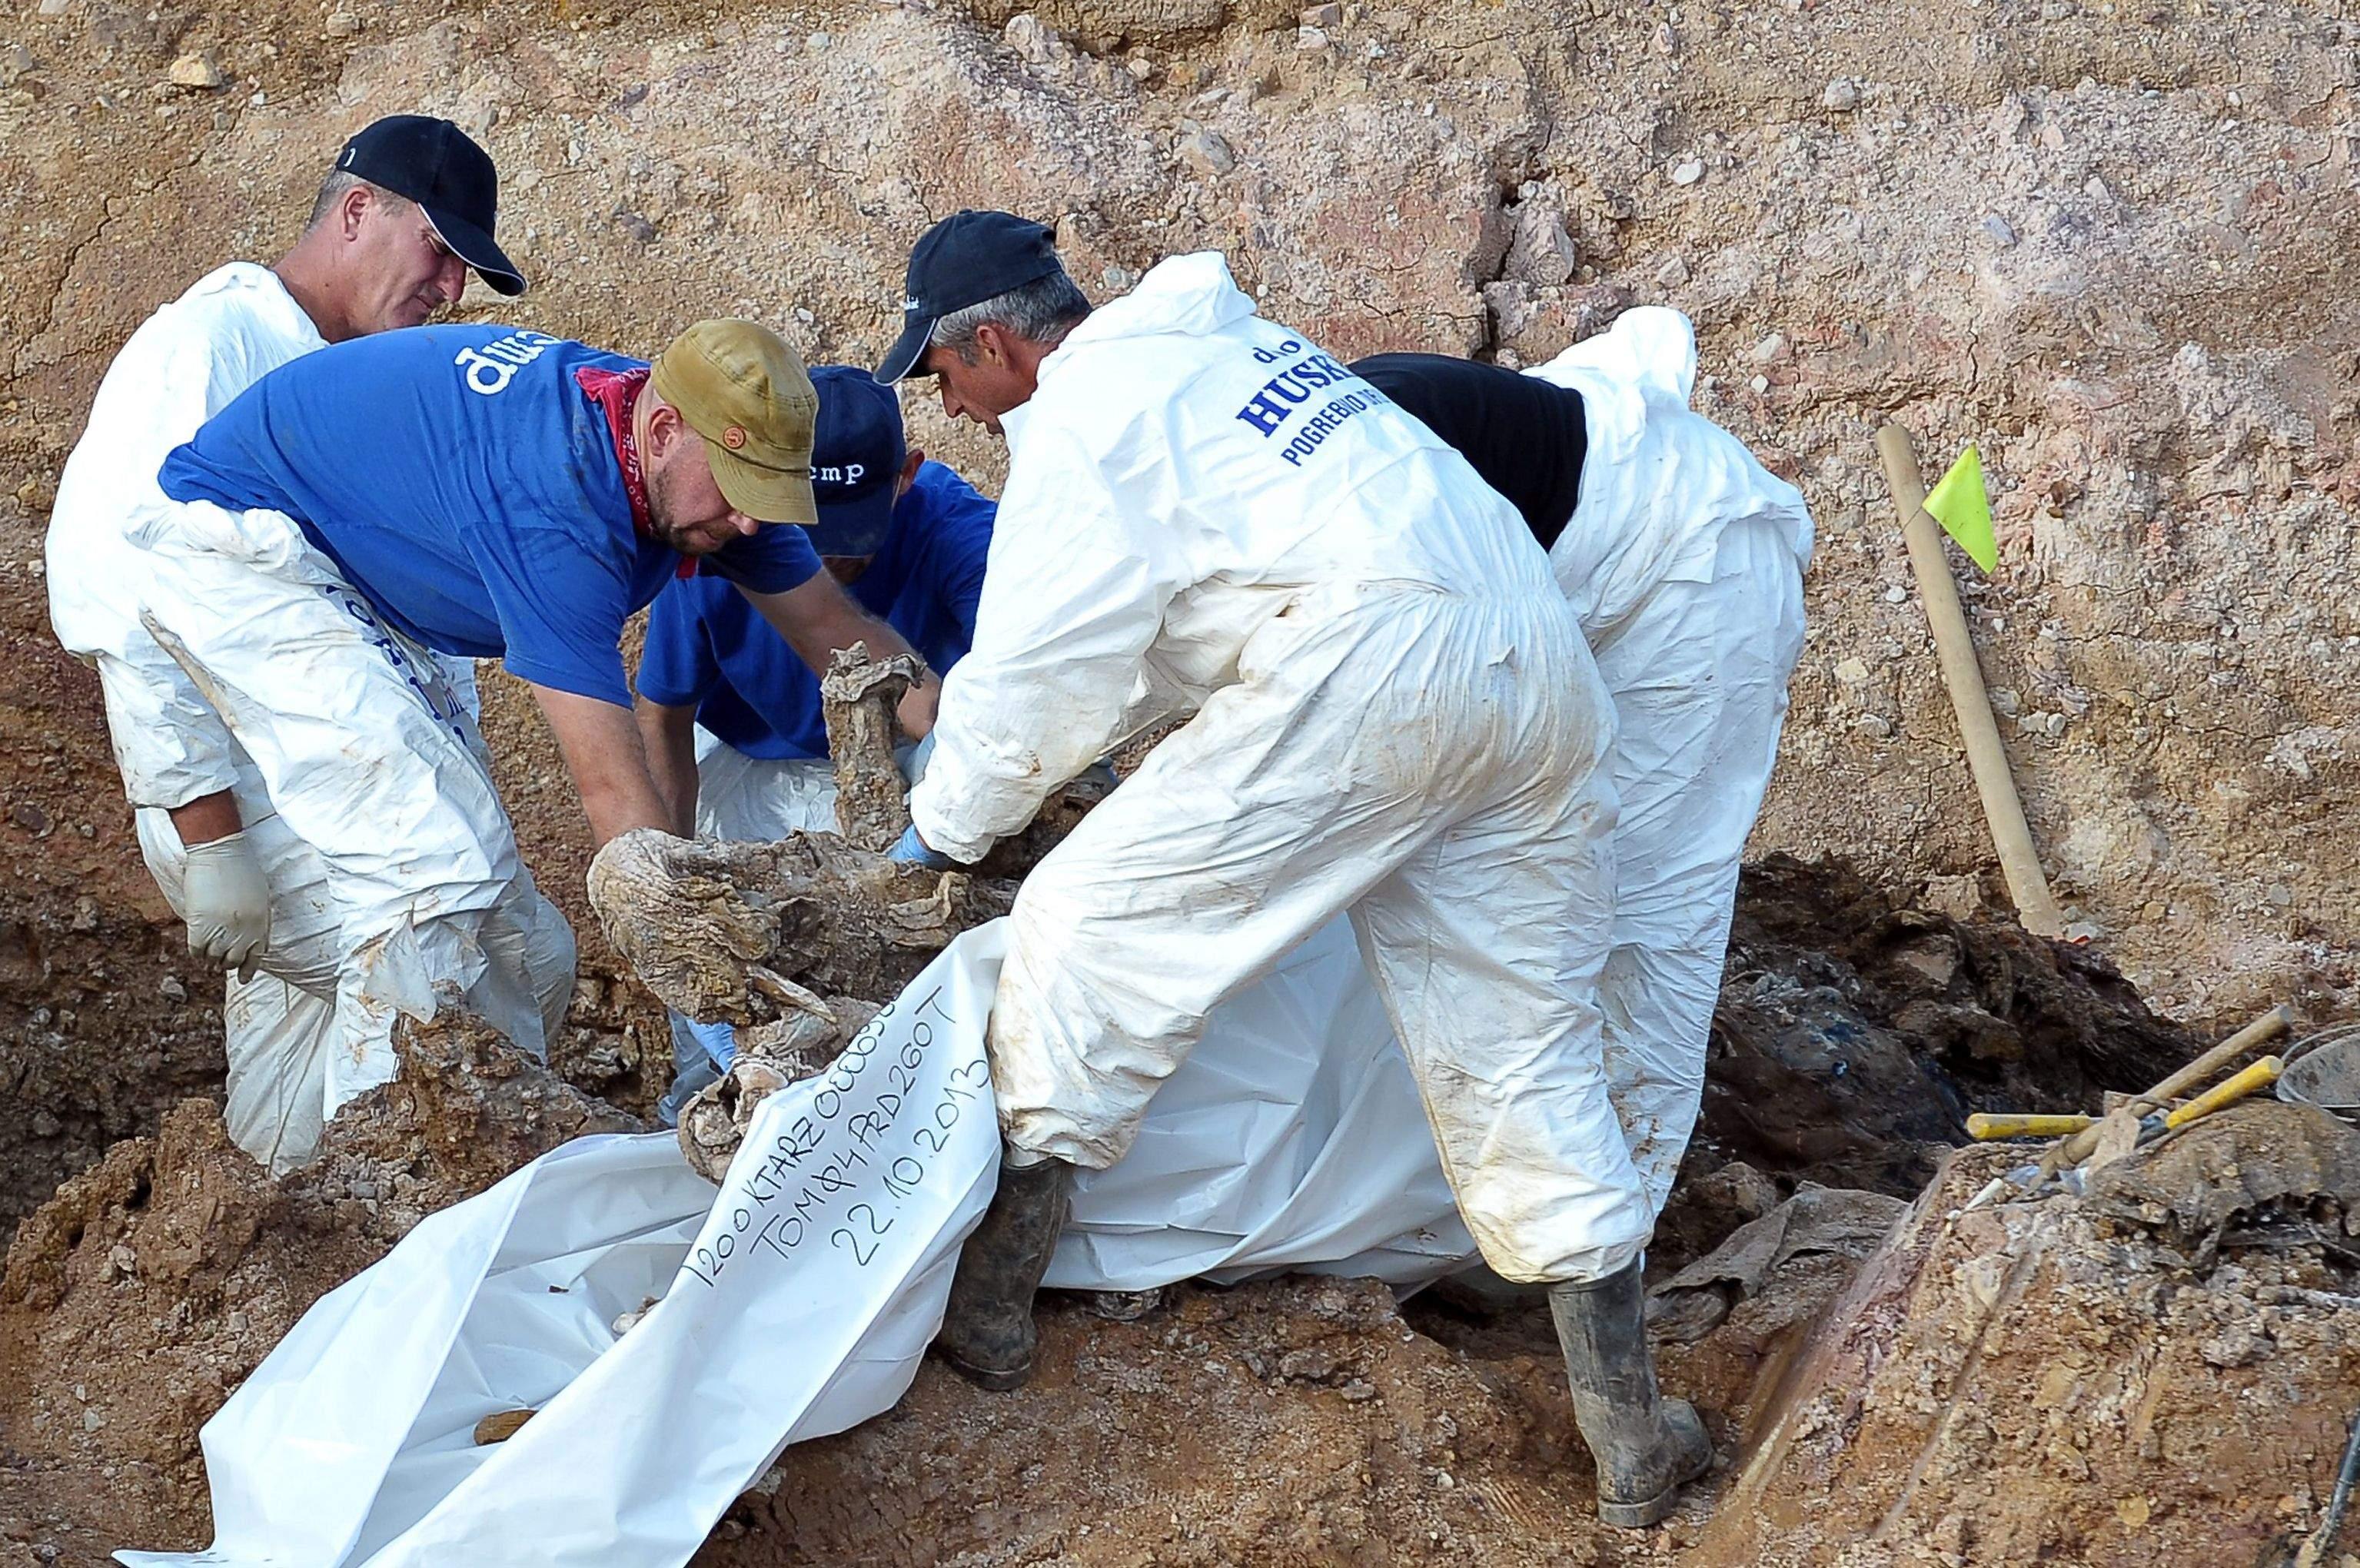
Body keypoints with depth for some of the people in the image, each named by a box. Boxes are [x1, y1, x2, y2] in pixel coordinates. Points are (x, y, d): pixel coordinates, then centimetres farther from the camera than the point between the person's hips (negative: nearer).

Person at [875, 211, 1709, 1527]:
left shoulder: (1080, 421, 2)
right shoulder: (1218, 343, 30)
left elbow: (1034, 679, 4)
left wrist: (946, 827, 21)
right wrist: (985, 739, 43)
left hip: (1372, 671, -9)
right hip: (1542, 666, 9)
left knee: (1093, 923, 2)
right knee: (1520, 1048, 12)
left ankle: (987, 1305, 6)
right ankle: (1634, 1437, 11)